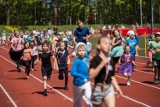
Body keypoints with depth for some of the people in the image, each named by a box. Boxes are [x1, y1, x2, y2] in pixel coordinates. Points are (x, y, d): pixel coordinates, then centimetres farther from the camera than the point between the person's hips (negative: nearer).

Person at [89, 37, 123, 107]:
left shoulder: (110, 60, 6)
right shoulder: (95, 59, -14)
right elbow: (91, 76, -26)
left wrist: (117, 88, 8)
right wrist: (102, 64, -31)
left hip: (109, 88, 5)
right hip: (98, 89, -4)